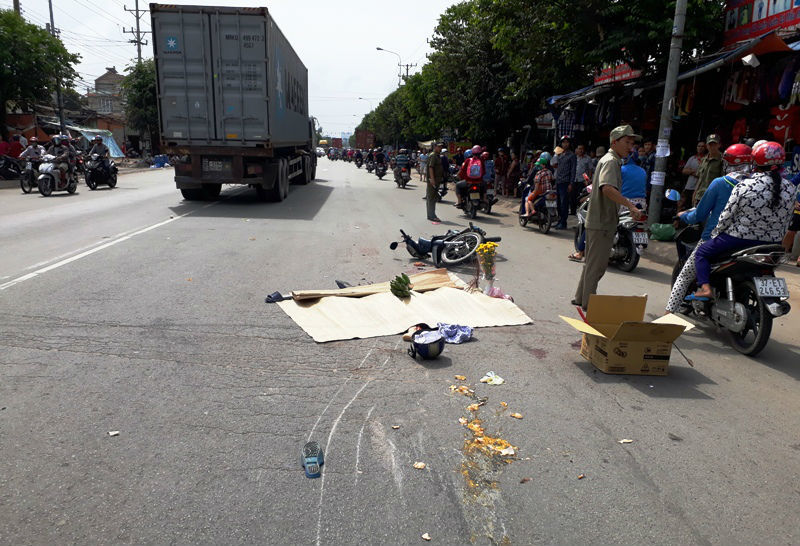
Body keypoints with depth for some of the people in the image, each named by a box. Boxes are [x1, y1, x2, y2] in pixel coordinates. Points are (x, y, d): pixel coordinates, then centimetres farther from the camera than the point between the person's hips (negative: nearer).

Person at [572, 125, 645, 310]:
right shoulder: (611, 161, -15)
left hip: (597, 221, 11)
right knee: (597, 265, -3)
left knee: (592, 262, 17)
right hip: (602, 222, -11)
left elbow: (597, 187, 29)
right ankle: (588, 302, 4)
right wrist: (631, 205, -39)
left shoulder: (610, 160, 19)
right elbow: (608, 188, -34)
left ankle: (581, 298, 26)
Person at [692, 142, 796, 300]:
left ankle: (705, 287, -7)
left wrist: (715, 234, 4)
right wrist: (776, 239, 21)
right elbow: (786, 222, 6)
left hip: (739, 239, -5)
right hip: (771, 242, 5)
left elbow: (727, 216, -11)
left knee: (701, 252, 10)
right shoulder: (790, 189, -1)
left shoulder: (744, 186, -16)